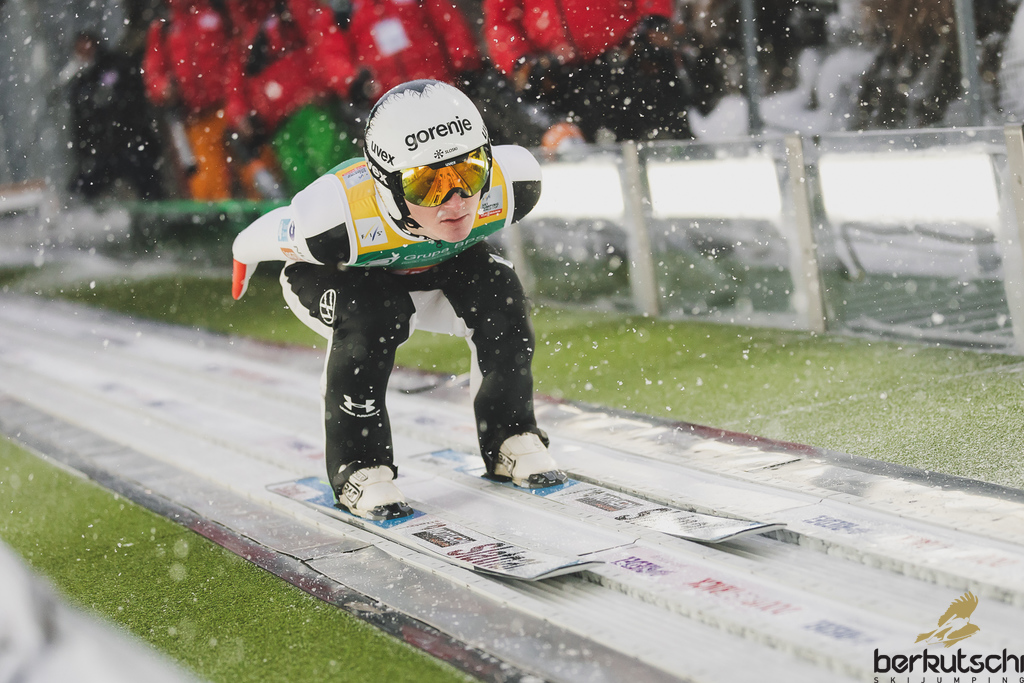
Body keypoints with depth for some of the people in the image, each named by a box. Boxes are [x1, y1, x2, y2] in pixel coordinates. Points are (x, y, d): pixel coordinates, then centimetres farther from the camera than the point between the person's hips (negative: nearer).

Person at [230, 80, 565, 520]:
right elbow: (262, 235, -23)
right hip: (331, 274, -3)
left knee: (498, 293, -22)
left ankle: (510, 439, -1)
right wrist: (245, 254, 1)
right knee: (369, 319, -34)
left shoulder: (510, 184, -34)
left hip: (435, 265, 4)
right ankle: (358, 467, -15)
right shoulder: (338, 222, -45)